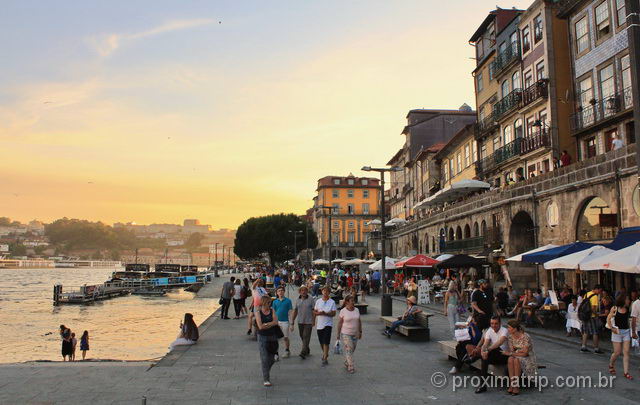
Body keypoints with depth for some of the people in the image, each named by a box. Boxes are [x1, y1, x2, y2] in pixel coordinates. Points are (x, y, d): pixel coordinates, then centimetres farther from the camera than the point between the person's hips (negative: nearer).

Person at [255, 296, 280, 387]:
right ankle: (266, 379, 4)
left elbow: (275, 322, -11)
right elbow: (260, 326, -14)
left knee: (272, 359, 9)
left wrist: (266, 324, -16)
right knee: (265, 359, -4)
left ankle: (266, 371, 37)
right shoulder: (258, 312, -5)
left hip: (272, 337, 3)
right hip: (262, 337, -3)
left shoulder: (272, 311, 3)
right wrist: (271, 324, -10)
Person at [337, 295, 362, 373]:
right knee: (348, 350, -7)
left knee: (352, 350, 13)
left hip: (355, 334, 5)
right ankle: (351, 367, -3)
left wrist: (360, 332, 10)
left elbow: (359, 321, 10)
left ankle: (346, 363, 32)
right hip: (345, 334, -5)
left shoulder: (357, 310, 2)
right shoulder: (343, 311, -11)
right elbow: (340, 323, -6)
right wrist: (338, 334, -5)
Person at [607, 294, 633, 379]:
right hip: (617, 332, -3)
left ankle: (626, 372, 4)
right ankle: (611, 365, 29)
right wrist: (611, 328, -13)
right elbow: (608, 319, -5)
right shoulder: (614, 309, -8)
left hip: (626, 332, 3)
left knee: (626, 352, -1)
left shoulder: (628, 309, 3)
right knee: (617, 352, 1)